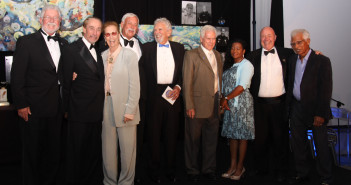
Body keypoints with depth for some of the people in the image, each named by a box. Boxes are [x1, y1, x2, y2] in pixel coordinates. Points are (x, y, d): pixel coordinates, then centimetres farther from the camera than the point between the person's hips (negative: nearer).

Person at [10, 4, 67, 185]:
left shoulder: (63, 43, 10)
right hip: (33, 109, -5)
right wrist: (21, 105, -13)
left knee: (54, 150, 14)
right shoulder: (26, 42, -5)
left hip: (56, 108, 5)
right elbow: (17, 76, -8)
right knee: (32, 152, 8)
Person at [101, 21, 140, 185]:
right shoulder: (102, 56, 10)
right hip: (107, 107, 4)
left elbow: (135, 85, -8)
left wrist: (130, 110, -13)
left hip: (125, 107, -4)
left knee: (127, 149, 3)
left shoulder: (129, 55, -4)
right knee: (108, 150, 10)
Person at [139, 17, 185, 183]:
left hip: (173, 94, 2)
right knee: (154, 134, 5)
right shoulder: (147, 48, 4)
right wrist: (148, 88, -6)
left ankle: (170, 170, 20)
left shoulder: (179, 48, 9)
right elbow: (143, 71, 3)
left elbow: (183, 71, 9)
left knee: (172, 134, 8)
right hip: (154, 94, -1)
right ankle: (154, 170, 17)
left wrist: (178, 87, -4)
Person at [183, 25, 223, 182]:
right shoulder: (191, 55, -6)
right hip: (198, 104, -6)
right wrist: (189, 106, -15)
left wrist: (221, 100, 9)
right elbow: (187, 82, -10)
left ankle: (209, 169, 29)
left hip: (214, 104, 6)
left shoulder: (217, 55, 13)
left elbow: (219, 79, 16)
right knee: (193, 140, 6)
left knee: (211, 139, 15)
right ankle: (192, 171, 21)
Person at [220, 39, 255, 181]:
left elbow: (242, 86, -14)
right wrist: (223, 100, -1)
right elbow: (224, 85, 15)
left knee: (242, 136, -2)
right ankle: (232, 166, 14)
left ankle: (240, 167, 7)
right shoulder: (230, 65, 18)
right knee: (232, 135, 8)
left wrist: (226, 98, -12)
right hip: (229, 104, 7)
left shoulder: (246, 65, -5)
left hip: (242, 103, -7)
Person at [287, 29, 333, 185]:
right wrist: (288, 108, 7)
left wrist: (321, 114, -16)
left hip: (315, 108, -5)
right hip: (296, 107, 5)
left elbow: (326, 89, -12)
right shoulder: (292, 61, 9)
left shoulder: (322, 61, -9)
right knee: (298, 143, 12)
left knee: (321, 145, 3)